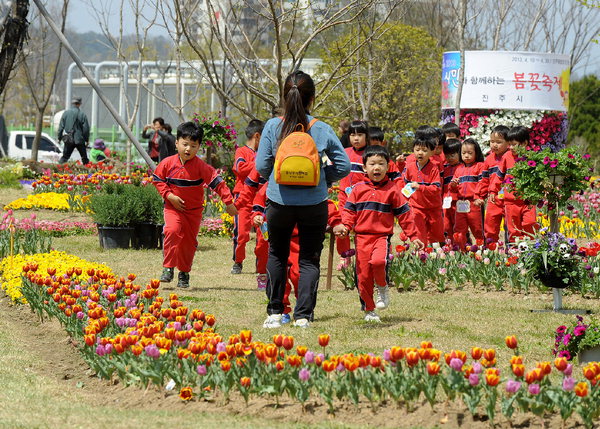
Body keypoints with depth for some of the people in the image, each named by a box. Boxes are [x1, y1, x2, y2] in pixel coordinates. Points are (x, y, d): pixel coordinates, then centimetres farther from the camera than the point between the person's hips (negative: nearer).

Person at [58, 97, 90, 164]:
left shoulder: (66, 113, 0)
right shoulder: (82, 114, -7)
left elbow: (61, 126, 4)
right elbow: (86, 128, -4)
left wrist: (59, 138, 13)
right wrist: (87, 140, 7)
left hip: (68, 141, 2)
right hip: (79, 139, -2)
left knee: (65, 156, 4)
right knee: (84, 157, 11)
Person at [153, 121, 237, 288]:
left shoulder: (201, 166, -13)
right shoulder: (168, 163, -8)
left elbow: (217, 182, -13)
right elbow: (157, 179, 3)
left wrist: (228, 202, -17)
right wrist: (169, 195, -10)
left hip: (194, 210, 1)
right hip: (173, 208, -1)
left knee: (189, 242, 5)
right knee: (172, 231, -25)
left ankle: (184, 274, 24)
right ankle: (168, 268, -16)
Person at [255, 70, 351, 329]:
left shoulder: (273, 126, -6)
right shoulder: (322, 130, -6)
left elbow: (261, 166, -4)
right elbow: (343, 165, -4)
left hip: (279, 201, 1)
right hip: (314, 203, -1)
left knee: (277, 255, 20)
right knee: (309, 259, 11)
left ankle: (275, 313, 17)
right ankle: (303, 315, 4)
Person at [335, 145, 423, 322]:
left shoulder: (392, 190, 4)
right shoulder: (358, 189, 7)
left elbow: (404, 213, 7)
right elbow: (349, 210, 9)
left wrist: (413, 236, 5)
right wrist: (345, 226, -10)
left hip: (383, 236, -2)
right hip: (362, 237, 2)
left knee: (378, 261, -31)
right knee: (363, 274, 1)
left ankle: (383, 288, 0)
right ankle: (369, 309, 18)